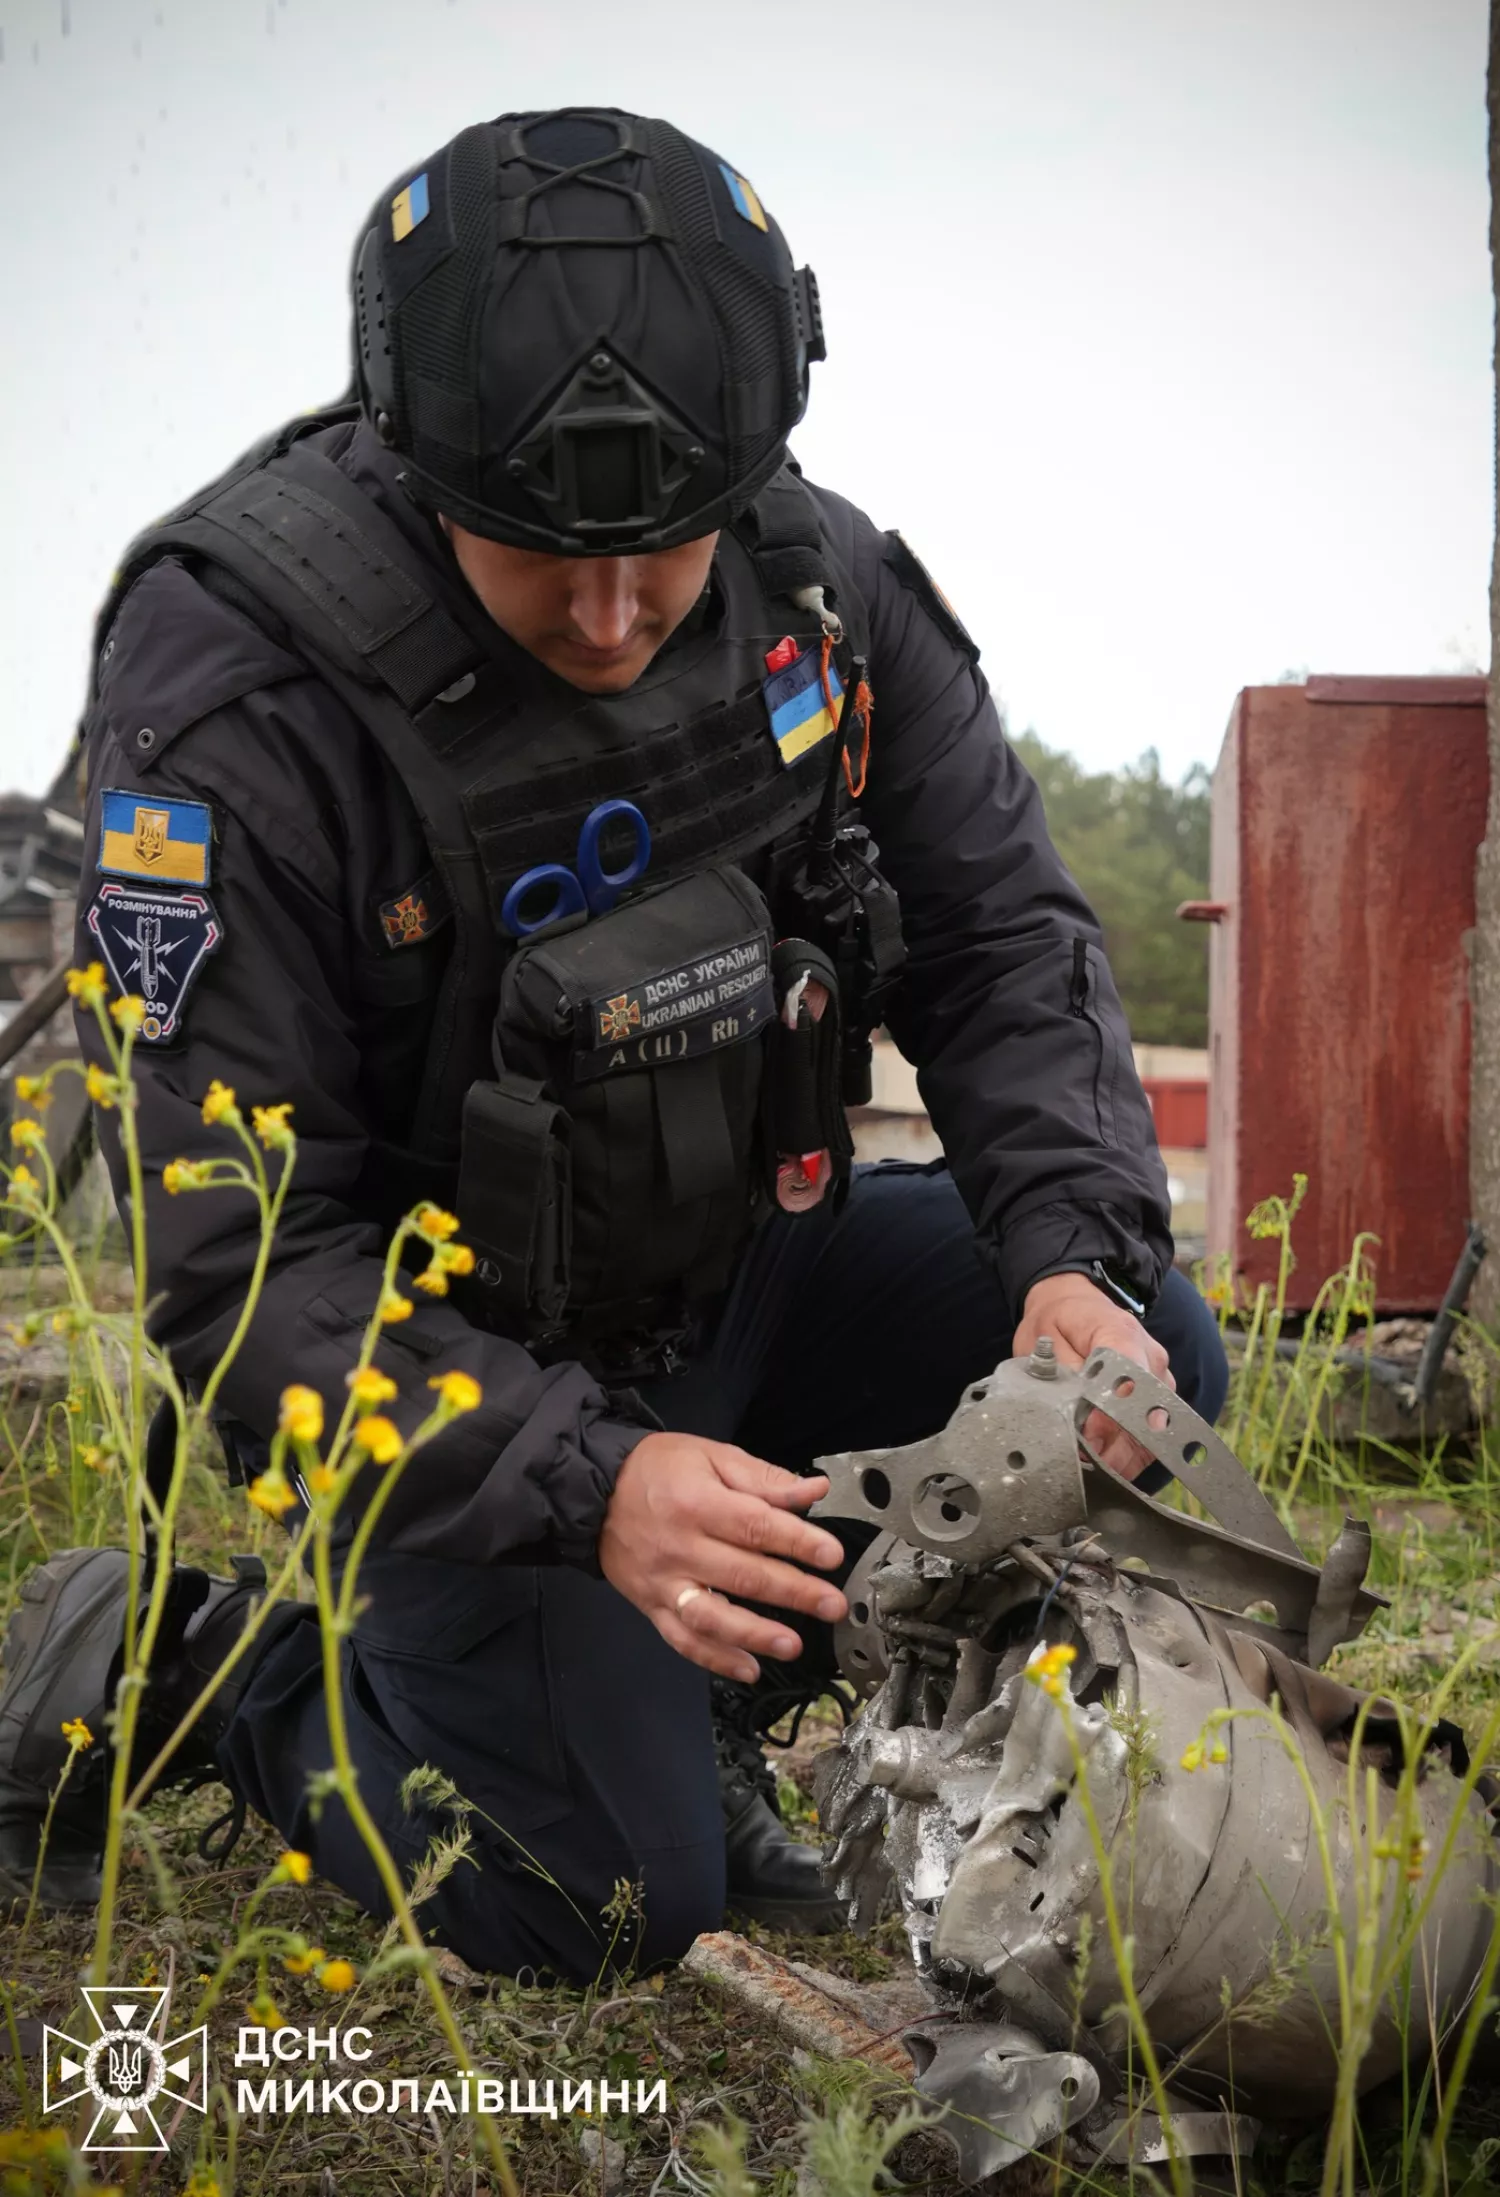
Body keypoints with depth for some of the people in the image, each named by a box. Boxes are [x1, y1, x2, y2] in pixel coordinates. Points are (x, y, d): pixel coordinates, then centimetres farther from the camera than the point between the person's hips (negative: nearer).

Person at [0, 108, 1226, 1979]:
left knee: (1142, 1372, -7)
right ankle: (185, 1665, 13)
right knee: (610, 1900, -10)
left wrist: (1075, 1254, -21)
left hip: (743, 1267, 6)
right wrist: (589, 1483, -38)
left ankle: (698, 1698, 11)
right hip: (457, 1356, -5)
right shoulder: (235, 697, -28)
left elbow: (1003, 944, -3)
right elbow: (241, 1257, -27)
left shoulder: (826, 587, -12)